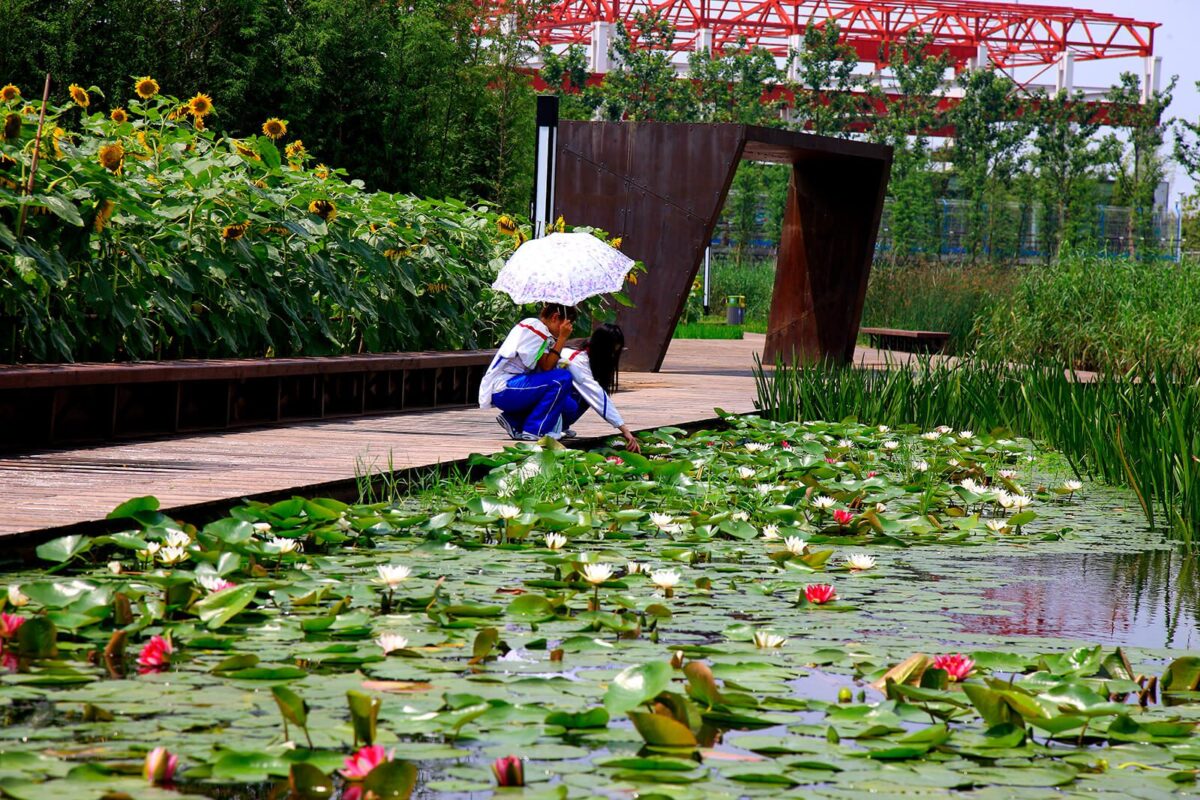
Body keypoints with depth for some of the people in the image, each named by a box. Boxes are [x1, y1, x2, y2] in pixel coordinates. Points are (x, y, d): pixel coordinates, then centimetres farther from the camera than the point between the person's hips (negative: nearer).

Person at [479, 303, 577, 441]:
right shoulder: (535, 328, -12)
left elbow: (546, 366, 12)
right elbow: (546, 367, -17)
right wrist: (562, 338, -15)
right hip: (502, 390, -10)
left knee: (569, 407, 9)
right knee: (562, 378, -21)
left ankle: (513, 421, 10)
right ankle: (533, 431, -16)